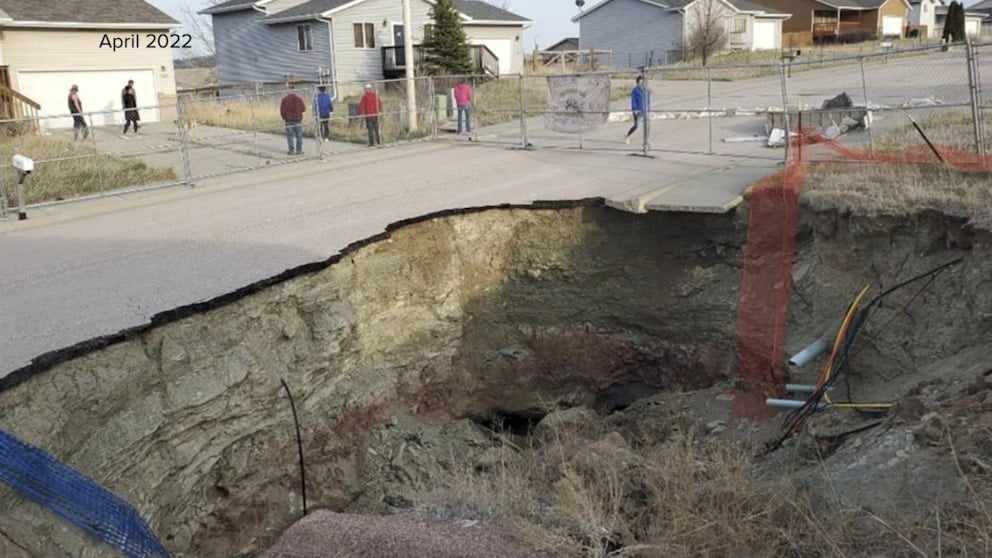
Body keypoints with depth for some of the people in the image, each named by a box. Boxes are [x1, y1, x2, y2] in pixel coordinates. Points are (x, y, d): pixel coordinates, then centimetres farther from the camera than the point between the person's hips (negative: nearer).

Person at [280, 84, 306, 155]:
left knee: (290, 136, 5)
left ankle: (291, 150, 4)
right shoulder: (299, 99, -5)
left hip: (289, 120, 0)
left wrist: (284, 118, 14)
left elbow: (282, 110, -1)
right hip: (298, 120, 0)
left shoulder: (285, 99, -4)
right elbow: (303, 109, 1)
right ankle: (299, 150, 5)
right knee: (299, 136, 6)